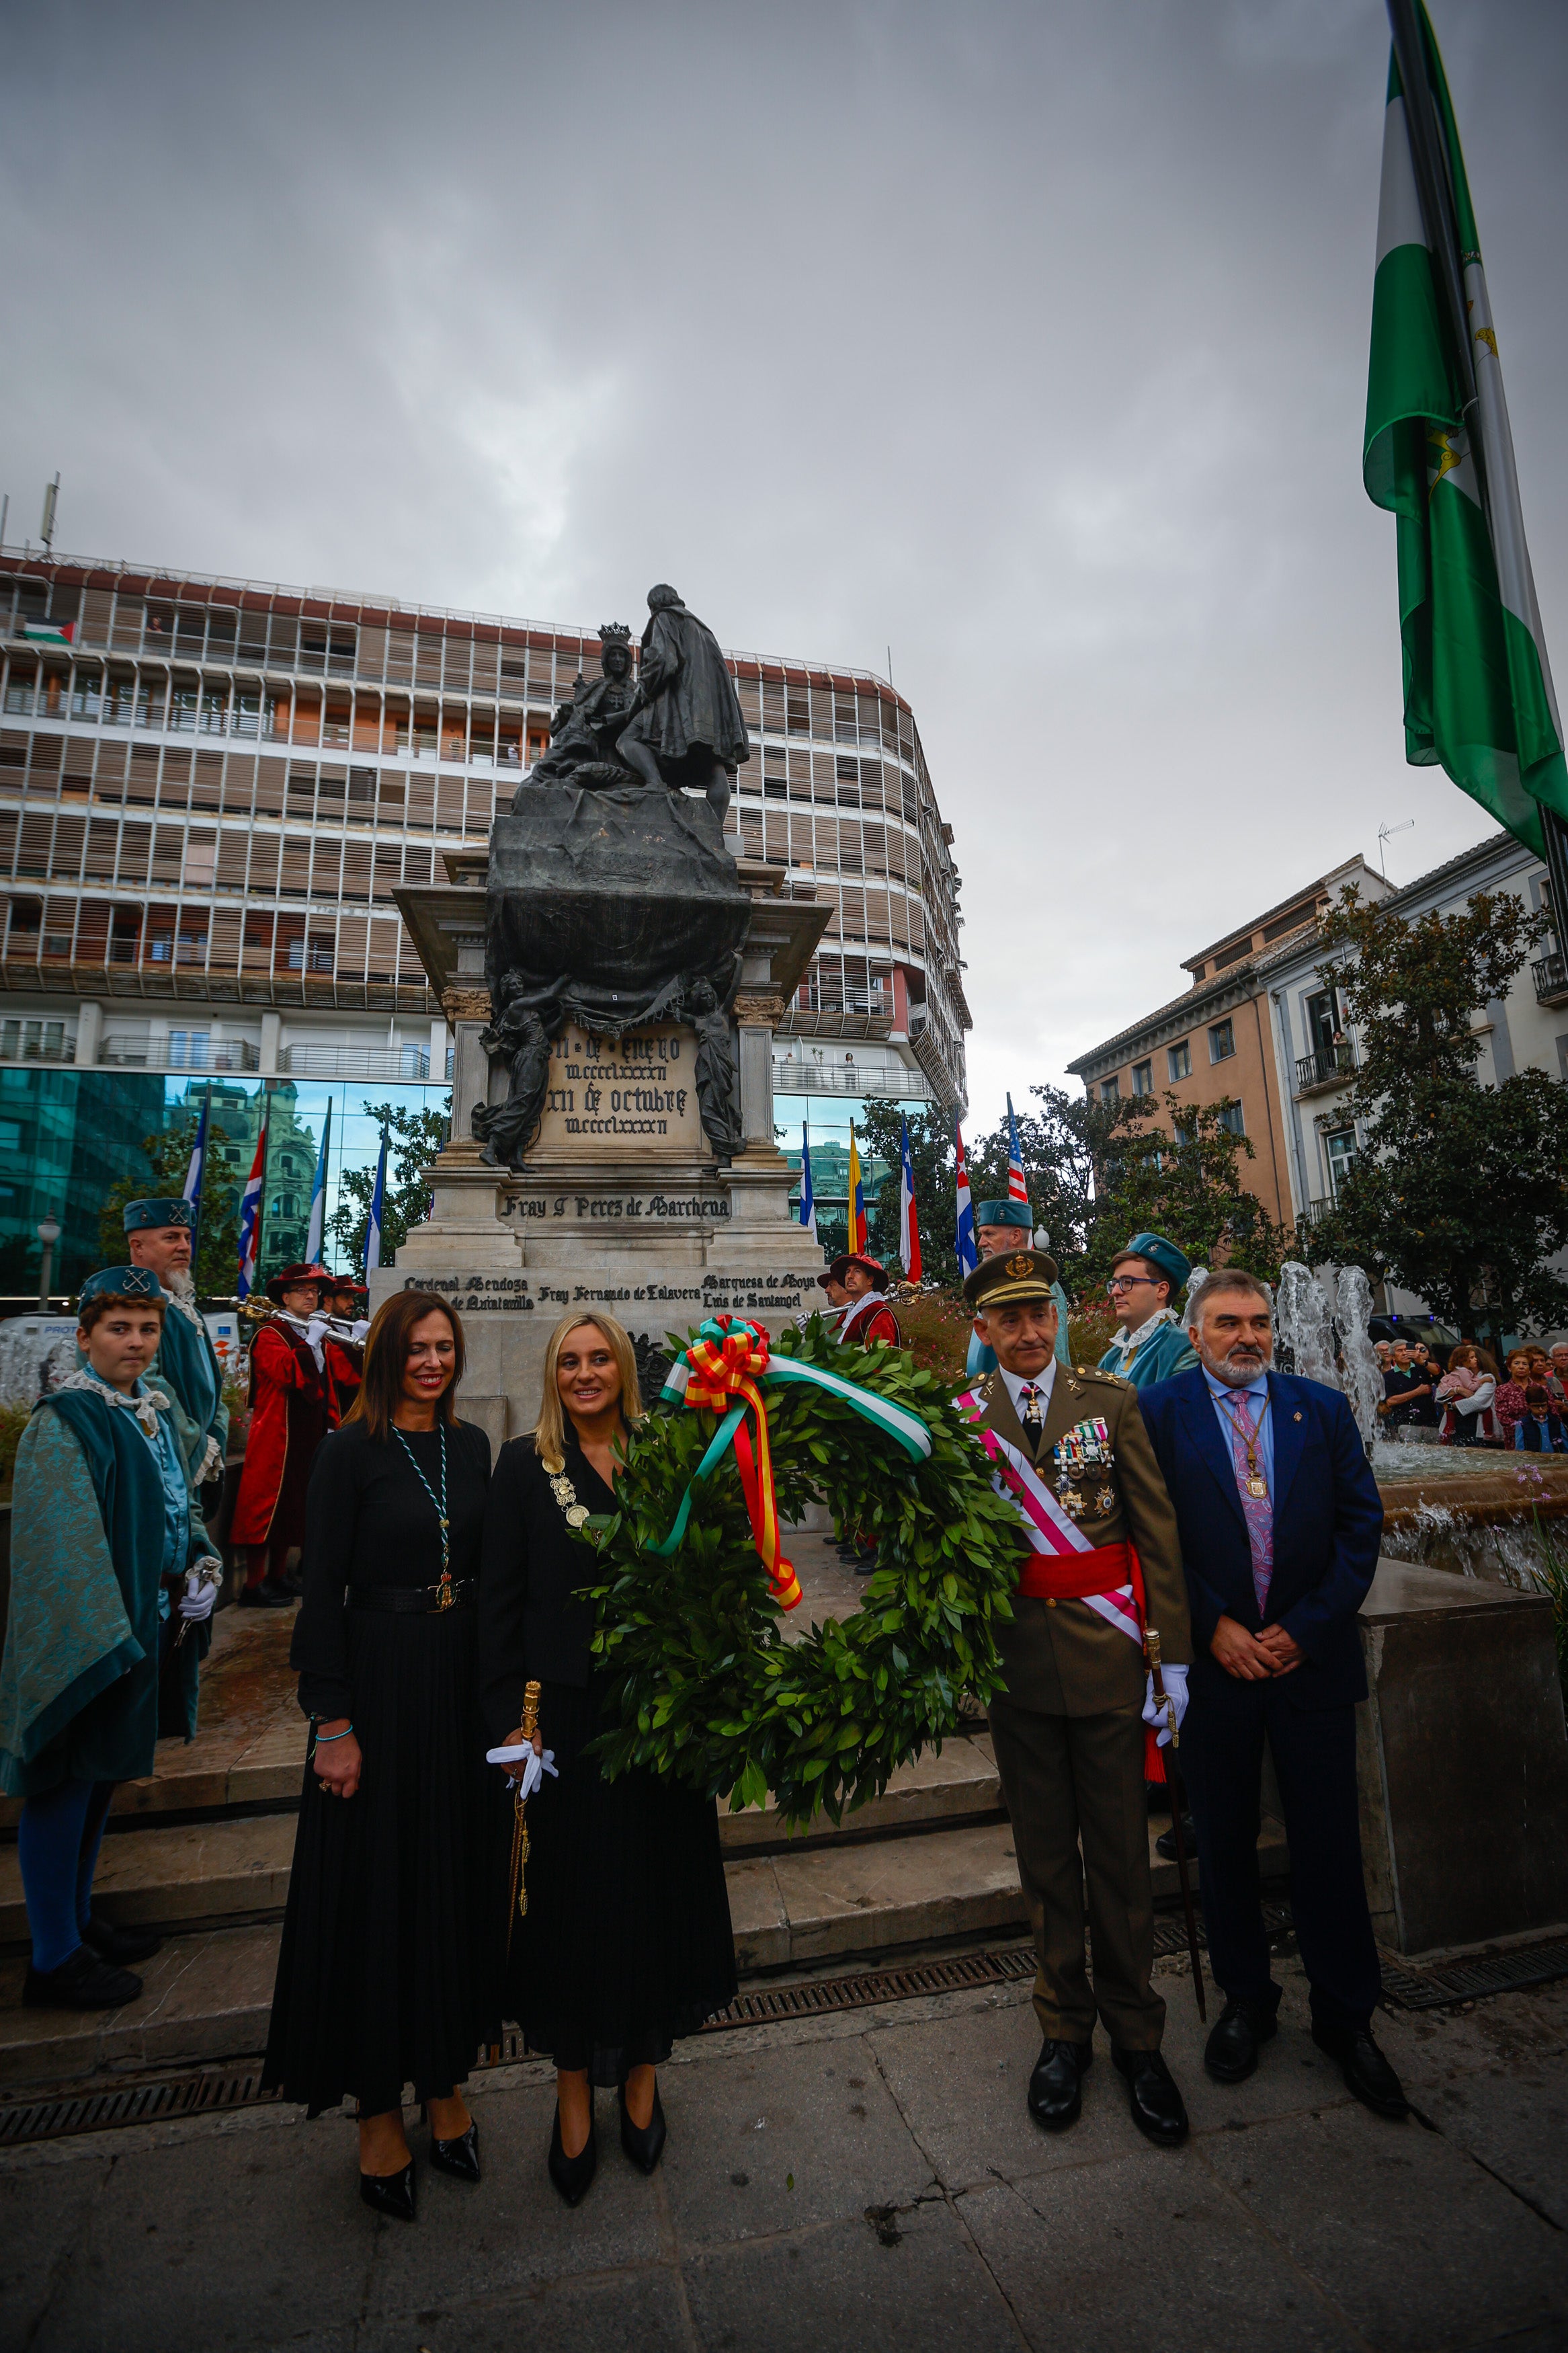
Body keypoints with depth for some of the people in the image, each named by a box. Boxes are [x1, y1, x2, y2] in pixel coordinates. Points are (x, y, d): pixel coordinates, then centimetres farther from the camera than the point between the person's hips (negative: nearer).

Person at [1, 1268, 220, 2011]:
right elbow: (64, 1543, -20)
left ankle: (76, 1921, 36)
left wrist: (202, 1568, -1)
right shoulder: (64, 1420, -17)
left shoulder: (155, 1410, 7)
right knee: (64, 1784, 5)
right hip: (78, 1636, -8)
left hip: (136, 1622, 8)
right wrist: (101, 1638, -21)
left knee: (99, 1777, 20)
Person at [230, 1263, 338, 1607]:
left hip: (310, 1436, 8)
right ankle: (254, 1585, 4)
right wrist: (310, 1341, -22)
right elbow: (286, 1373, -26)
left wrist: (331, 1425, 13)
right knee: (267, 1507, -4)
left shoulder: (317, 1335, 17)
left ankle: (278, 1576, 24)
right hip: (277, 1436, -8)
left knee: (293, 1507, 14)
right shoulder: (270, 1334, -8)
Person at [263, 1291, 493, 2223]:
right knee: (377, 1886, 9)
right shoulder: (352, 1449, -11)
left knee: (456, 1880, 16)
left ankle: (446, 2079, 37)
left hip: (465, 1682, 5)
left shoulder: (471, 1445, 3)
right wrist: (334, 1722, -12)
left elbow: (488, 1570, 8)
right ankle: (380, 2108, 31)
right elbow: (322, 1591, -11)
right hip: (381, 1681, -4)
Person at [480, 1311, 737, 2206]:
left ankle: (642, 2073, 39)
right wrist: (509, 1714, -7)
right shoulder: (525, 1465, -3)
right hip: (562, 1713, -1)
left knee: (654, 1890, 14)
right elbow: (501, 1598, -3)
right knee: (570, 1899, 12)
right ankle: (575, 2091, 37)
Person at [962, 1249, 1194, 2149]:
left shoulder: (1113, 1401, -3)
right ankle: (1065, 2028, 37)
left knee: (1121, 1855, 12)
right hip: (1015, 1662, 1)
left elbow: (1158, 1530, -3)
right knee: (1046, 1856, 17)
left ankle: (1135, 2033, 35)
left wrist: (1173, 1655, -5)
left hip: (1106, 1658, 0)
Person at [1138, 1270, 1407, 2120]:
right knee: (1224, 1844, 14)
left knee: (1328, 1844, 12)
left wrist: (1305, 1628, -7)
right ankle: (1245, 1999, 36)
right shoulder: (1157, 1411, -5)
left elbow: (1361, 1524, 1)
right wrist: (1213, 1626, -12)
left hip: (1311, 1659, 1)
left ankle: (1345, 2016, 34)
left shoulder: (1323, 1408, 3)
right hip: (1211, 1659, -1)